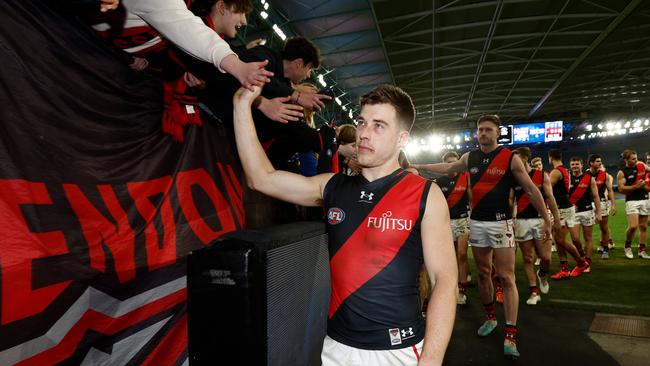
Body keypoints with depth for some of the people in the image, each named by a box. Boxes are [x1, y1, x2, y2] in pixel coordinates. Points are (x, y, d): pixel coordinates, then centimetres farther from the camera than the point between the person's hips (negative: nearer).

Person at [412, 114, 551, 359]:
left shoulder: (510, 158, -6)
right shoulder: (470, 158, 6)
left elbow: (531, 189, -2)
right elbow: (447, 168, 22)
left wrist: (546, 219, -2)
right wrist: (417, 166, 22)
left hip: (500, 223, -4)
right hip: (476, 223, 4)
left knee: (506, 278, -6)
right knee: (483, 273, 13)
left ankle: (510, 336, -1)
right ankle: (490, 318, 31)